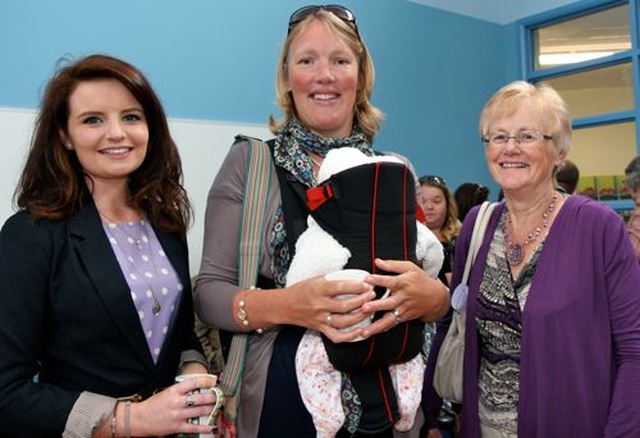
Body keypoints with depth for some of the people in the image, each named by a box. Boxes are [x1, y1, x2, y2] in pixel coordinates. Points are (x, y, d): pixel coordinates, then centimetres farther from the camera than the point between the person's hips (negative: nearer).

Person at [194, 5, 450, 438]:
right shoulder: (249, 162, -6)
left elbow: (437, 296, 5)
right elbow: (209, 292, -8)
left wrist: (430, 295, -17)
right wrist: (284, 305, -26)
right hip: (280, 402, -2)